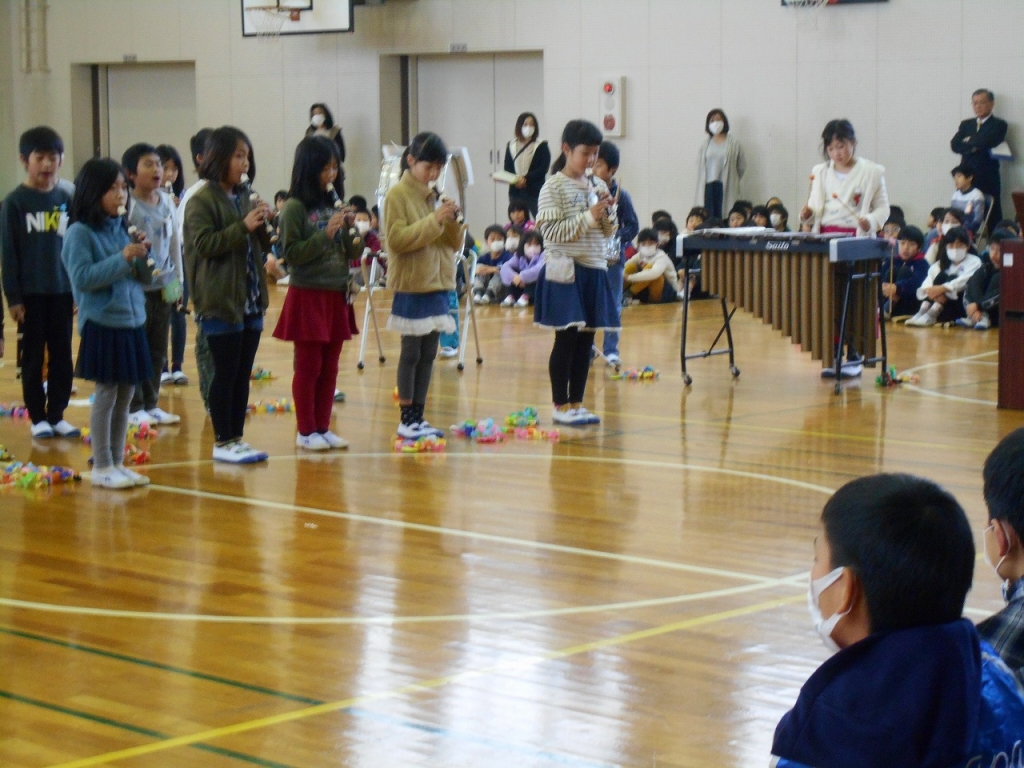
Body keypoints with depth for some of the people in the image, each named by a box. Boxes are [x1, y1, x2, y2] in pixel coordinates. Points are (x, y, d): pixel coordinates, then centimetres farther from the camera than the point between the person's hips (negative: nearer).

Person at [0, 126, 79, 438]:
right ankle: (38, 418, 14)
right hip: (31, 293, -3)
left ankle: (57, 415, 17)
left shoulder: (66, 199, 5)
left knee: (62, 356, 7)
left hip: (62, 291, 3)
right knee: (33, 356, 5)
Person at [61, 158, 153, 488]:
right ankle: (101, 467, 6)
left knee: (125, 396, 10)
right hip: (101, 325, -6)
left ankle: (117, 462, 19)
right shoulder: (80, 233, -9)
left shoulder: (124, 229, 10)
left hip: (132, 324, 6)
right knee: (106, 395, -2)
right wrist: (122, 259, -21)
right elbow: (82, 278, -18)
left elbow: (145, 277, 13)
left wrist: (143, 255, -7)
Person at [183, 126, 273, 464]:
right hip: (220, 301, -7)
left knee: (243, 374, 9)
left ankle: (237, 437, 16)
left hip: (250, 300, 7)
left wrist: (263, 225, -1)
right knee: (226, 374, -3)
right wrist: (243, 226, -21)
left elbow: (262, 246, 20)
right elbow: (203, 244, -17)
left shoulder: (243, 198, 15)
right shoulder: (202, 201, -7)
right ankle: (222, 442, 4)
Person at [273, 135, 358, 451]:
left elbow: (350, 253, 11)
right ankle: (305, 431, 8)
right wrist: (326, 234, -20)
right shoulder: (295, 208, -9)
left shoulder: (333, 205, 9)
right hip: (308, 296, -6)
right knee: (308, 366, 1)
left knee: (330, 367, 9)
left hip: (336, 296, 6)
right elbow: (292, 253, -14)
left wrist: (349, 230, -8)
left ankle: (323, 428, 17)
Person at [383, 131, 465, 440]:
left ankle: (419, 417, 14)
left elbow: (456, 243, 12)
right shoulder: (398, 195, -7)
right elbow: (397, 239, -16)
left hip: (438, 284, 6)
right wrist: (434, 221, -21)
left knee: (428, 353, 8)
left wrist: (454, 222, -8)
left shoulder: (437, 195, 11)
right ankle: (406, 420, 4)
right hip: (412, 285, -6)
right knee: (411, 352, -2)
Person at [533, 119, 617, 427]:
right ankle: (560, 406, 6)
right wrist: (588, 217, -18)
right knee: (567, 338, -2)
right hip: (566, 273, -6)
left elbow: (610, 231, 13)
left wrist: (607, 213, -7)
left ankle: (576, 402, 15)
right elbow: (550, 230, -15)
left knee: (586, 339, 7)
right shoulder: (554, 187, -7)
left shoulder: (598, 185, 10)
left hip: (594, 271, 6)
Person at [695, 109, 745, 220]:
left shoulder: (733, 143, 1)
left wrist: (733, 180, 9)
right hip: (708, 186, 2)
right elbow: (700, 166, 12)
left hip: (725, 186, -2)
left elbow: (742, 165, 6)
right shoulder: (705, 144, 8)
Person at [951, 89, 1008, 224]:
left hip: (988, 179, -4)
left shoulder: (999, 125, 3)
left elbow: (985, 142, -14)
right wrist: (973, 146, -10)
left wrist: (969, 142, 2)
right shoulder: (966, 124, 18)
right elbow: (954, 145, 4)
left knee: (992, 216, -5)